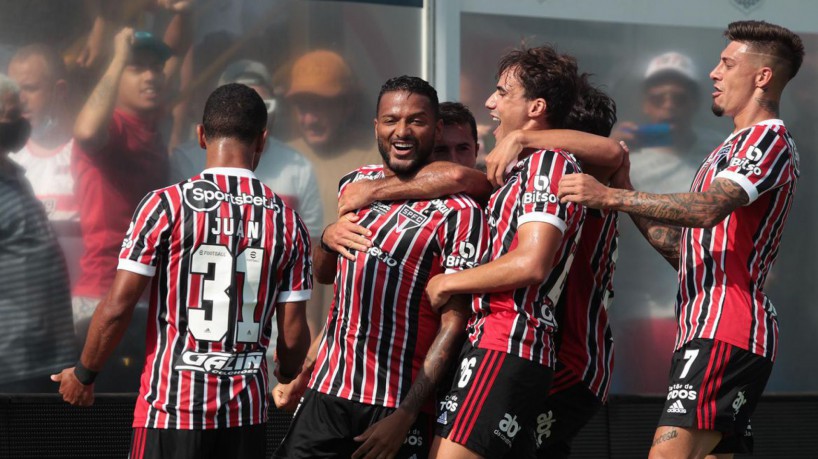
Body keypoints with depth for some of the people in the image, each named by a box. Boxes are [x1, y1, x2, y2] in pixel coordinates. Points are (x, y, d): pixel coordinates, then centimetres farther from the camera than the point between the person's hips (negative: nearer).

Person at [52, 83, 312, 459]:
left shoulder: (167, 205, -8)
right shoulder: (286, 221, 1)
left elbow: (117, 307, -8)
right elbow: (293, 330, 4)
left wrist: (83, 374, 7)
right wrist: (287, 377, 25)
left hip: (173, 404, -3)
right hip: (247, 409, 3)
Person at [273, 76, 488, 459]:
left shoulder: (458, 212, -10)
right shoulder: (354, 185, 9)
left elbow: (454, 322, -12)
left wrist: (406, 414, -17)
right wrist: (327, 239, 0)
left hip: (397, 406, -5)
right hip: (326, 391, 5)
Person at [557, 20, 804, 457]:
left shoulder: (770, 140, -4)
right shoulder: (732, 148, 28)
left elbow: (711, 208, -22)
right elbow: (684, 249, 27)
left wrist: (610, 196, -23)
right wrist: (628, 197, 15)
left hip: (726, 334, -10)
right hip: (706, 333, 10)